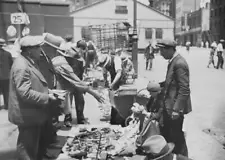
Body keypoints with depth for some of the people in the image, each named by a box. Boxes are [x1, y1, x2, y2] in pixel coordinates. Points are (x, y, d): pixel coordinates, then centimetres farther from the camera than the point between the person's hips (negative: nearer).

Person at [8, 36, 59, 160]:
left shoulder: (29, 62, 11)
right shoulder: (21, 66, -23)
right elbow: (25, 93, -28)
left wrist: (49, 92, 6)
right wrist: (47, 98, -21)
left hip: (35, 114, 11)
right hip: (28, 116, -10)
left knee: (40, 146, 23)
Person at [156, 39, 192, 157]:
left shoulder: (179, 63, -22)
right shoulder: (173, 61, 8)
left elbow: (184, 89, -24)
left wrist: (176, 109, -24)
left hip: (175, 106, -9)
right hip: (169, 105, 10)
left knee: (176, 136, 6)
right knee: (166, 133, 21)